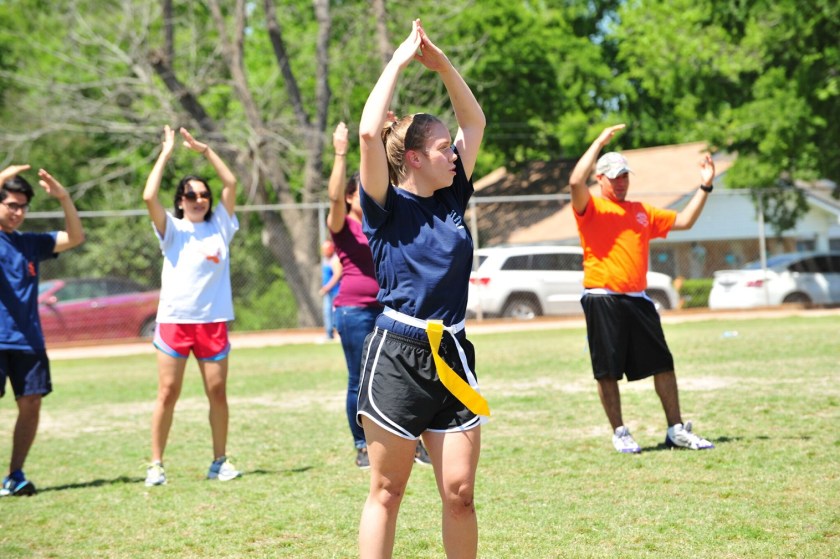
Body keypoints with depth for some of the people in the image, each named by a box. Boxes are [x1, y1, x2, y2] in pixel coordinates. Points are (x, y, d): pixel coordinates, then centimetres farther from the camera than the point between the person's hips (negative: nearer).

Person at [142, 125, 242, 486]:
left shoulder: (220, 226, 11)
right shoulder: (172, 230, 4)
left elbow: (231, 183, 6)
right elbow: (149, 197, -11)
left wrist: (205, 150, 5)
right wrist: (166, 154, -5)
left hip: (213, 320, 2)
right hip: (174, 319, -2)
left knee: (218, 391, 3)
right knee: (168, 393, -3)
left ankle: (219, 462, 13)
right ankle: (156, 464, 2)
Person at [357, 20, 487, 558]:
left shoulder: (451, 200, 11)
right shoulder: (387, 208, -5)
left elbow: (475, 122, 19)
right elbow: (369, 133, -20)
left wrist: (442, 64, 10)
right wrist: (400, 61, -12)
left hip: (452, 356, 5)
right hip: (397, 355, -5)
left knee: (460, 493, 3)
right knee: (386, 493, 2)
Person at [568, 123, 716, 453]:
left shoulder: (642, 212, 19)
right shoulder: (592, 209, 1)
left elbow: (683, 221, 23)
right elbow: (576, 182, -19)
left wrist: (705, 187, 15)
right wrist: (600, 142, -15)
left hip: (637, 299, 5)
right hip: (603, 299, -5)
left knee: (663, 364, 3)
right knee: (607, 371, -1)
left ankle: (676, 430, 10)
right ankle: (619, 434, 9)